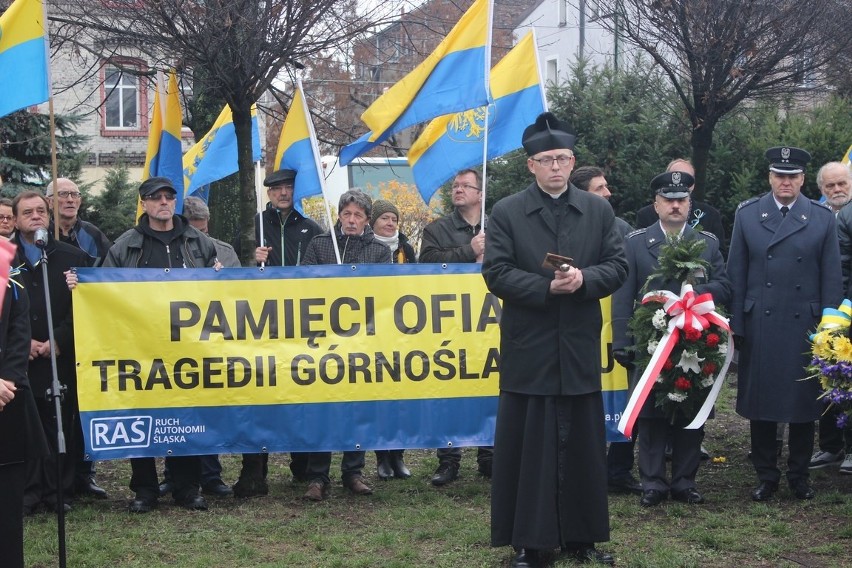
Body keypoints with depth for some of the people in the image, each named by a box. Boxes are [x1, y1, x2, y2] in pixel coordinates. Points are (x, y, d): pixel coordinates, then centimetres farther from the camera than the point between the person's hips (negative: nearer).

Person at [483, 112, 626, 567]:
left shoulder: (599, 211, 8)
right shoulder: (506, 213, 0)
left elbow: (617, 266, 4)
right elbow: (497, 273, -7)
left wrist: (584, 279, -16)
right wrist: (547, 288, -18)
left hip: (581, 350, 3)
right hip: (527, 350, -2)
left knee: (582, 445, 8)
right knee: (527, 447, 2)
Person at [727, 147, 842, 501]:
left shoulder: (823, 218, 4)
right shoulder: (747, 215, 5)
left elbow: (831, 278, 4)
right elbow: (736, 274, 5)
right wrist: (736, 325, 0)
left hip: (805, 327, 0)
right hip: (759, 327, 0)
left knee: (804, 404, 6)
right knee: (760, 404, 5)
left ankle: (799, 476, 20)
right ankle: (766, 477, 18)